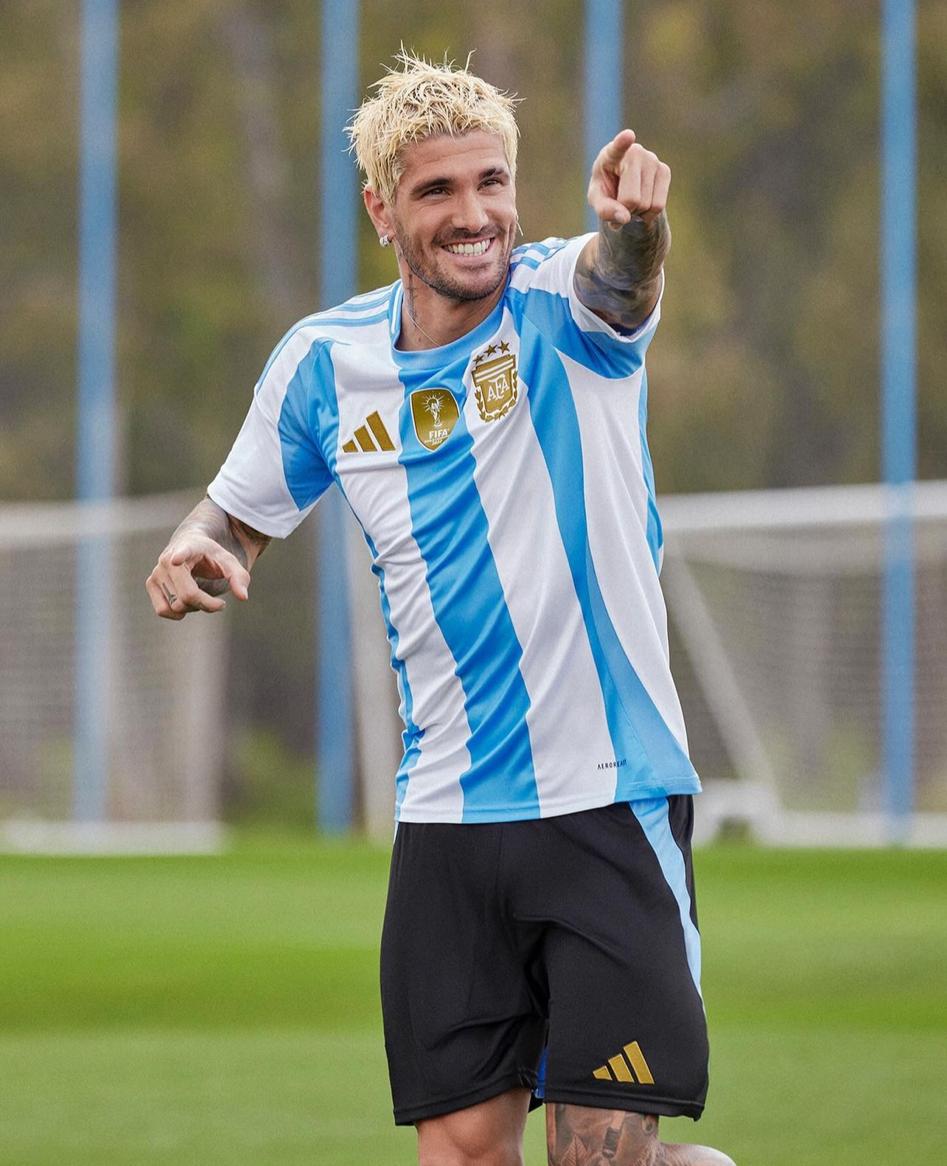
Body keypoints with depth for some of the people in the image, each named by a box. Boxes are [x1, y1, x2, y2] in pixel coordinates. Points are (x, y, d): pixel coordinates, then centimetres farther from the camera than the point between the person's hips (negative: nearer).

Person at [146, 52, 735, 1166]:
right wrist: (193, 546, -7)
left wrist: (635, 224, -57)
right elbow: (240, 511, 18)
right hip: (446, 815, 4)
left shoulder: (560, 304, -9)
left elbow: (617, 277, -33)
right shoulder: (323, 361, 3)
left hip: (608, 794, -4)